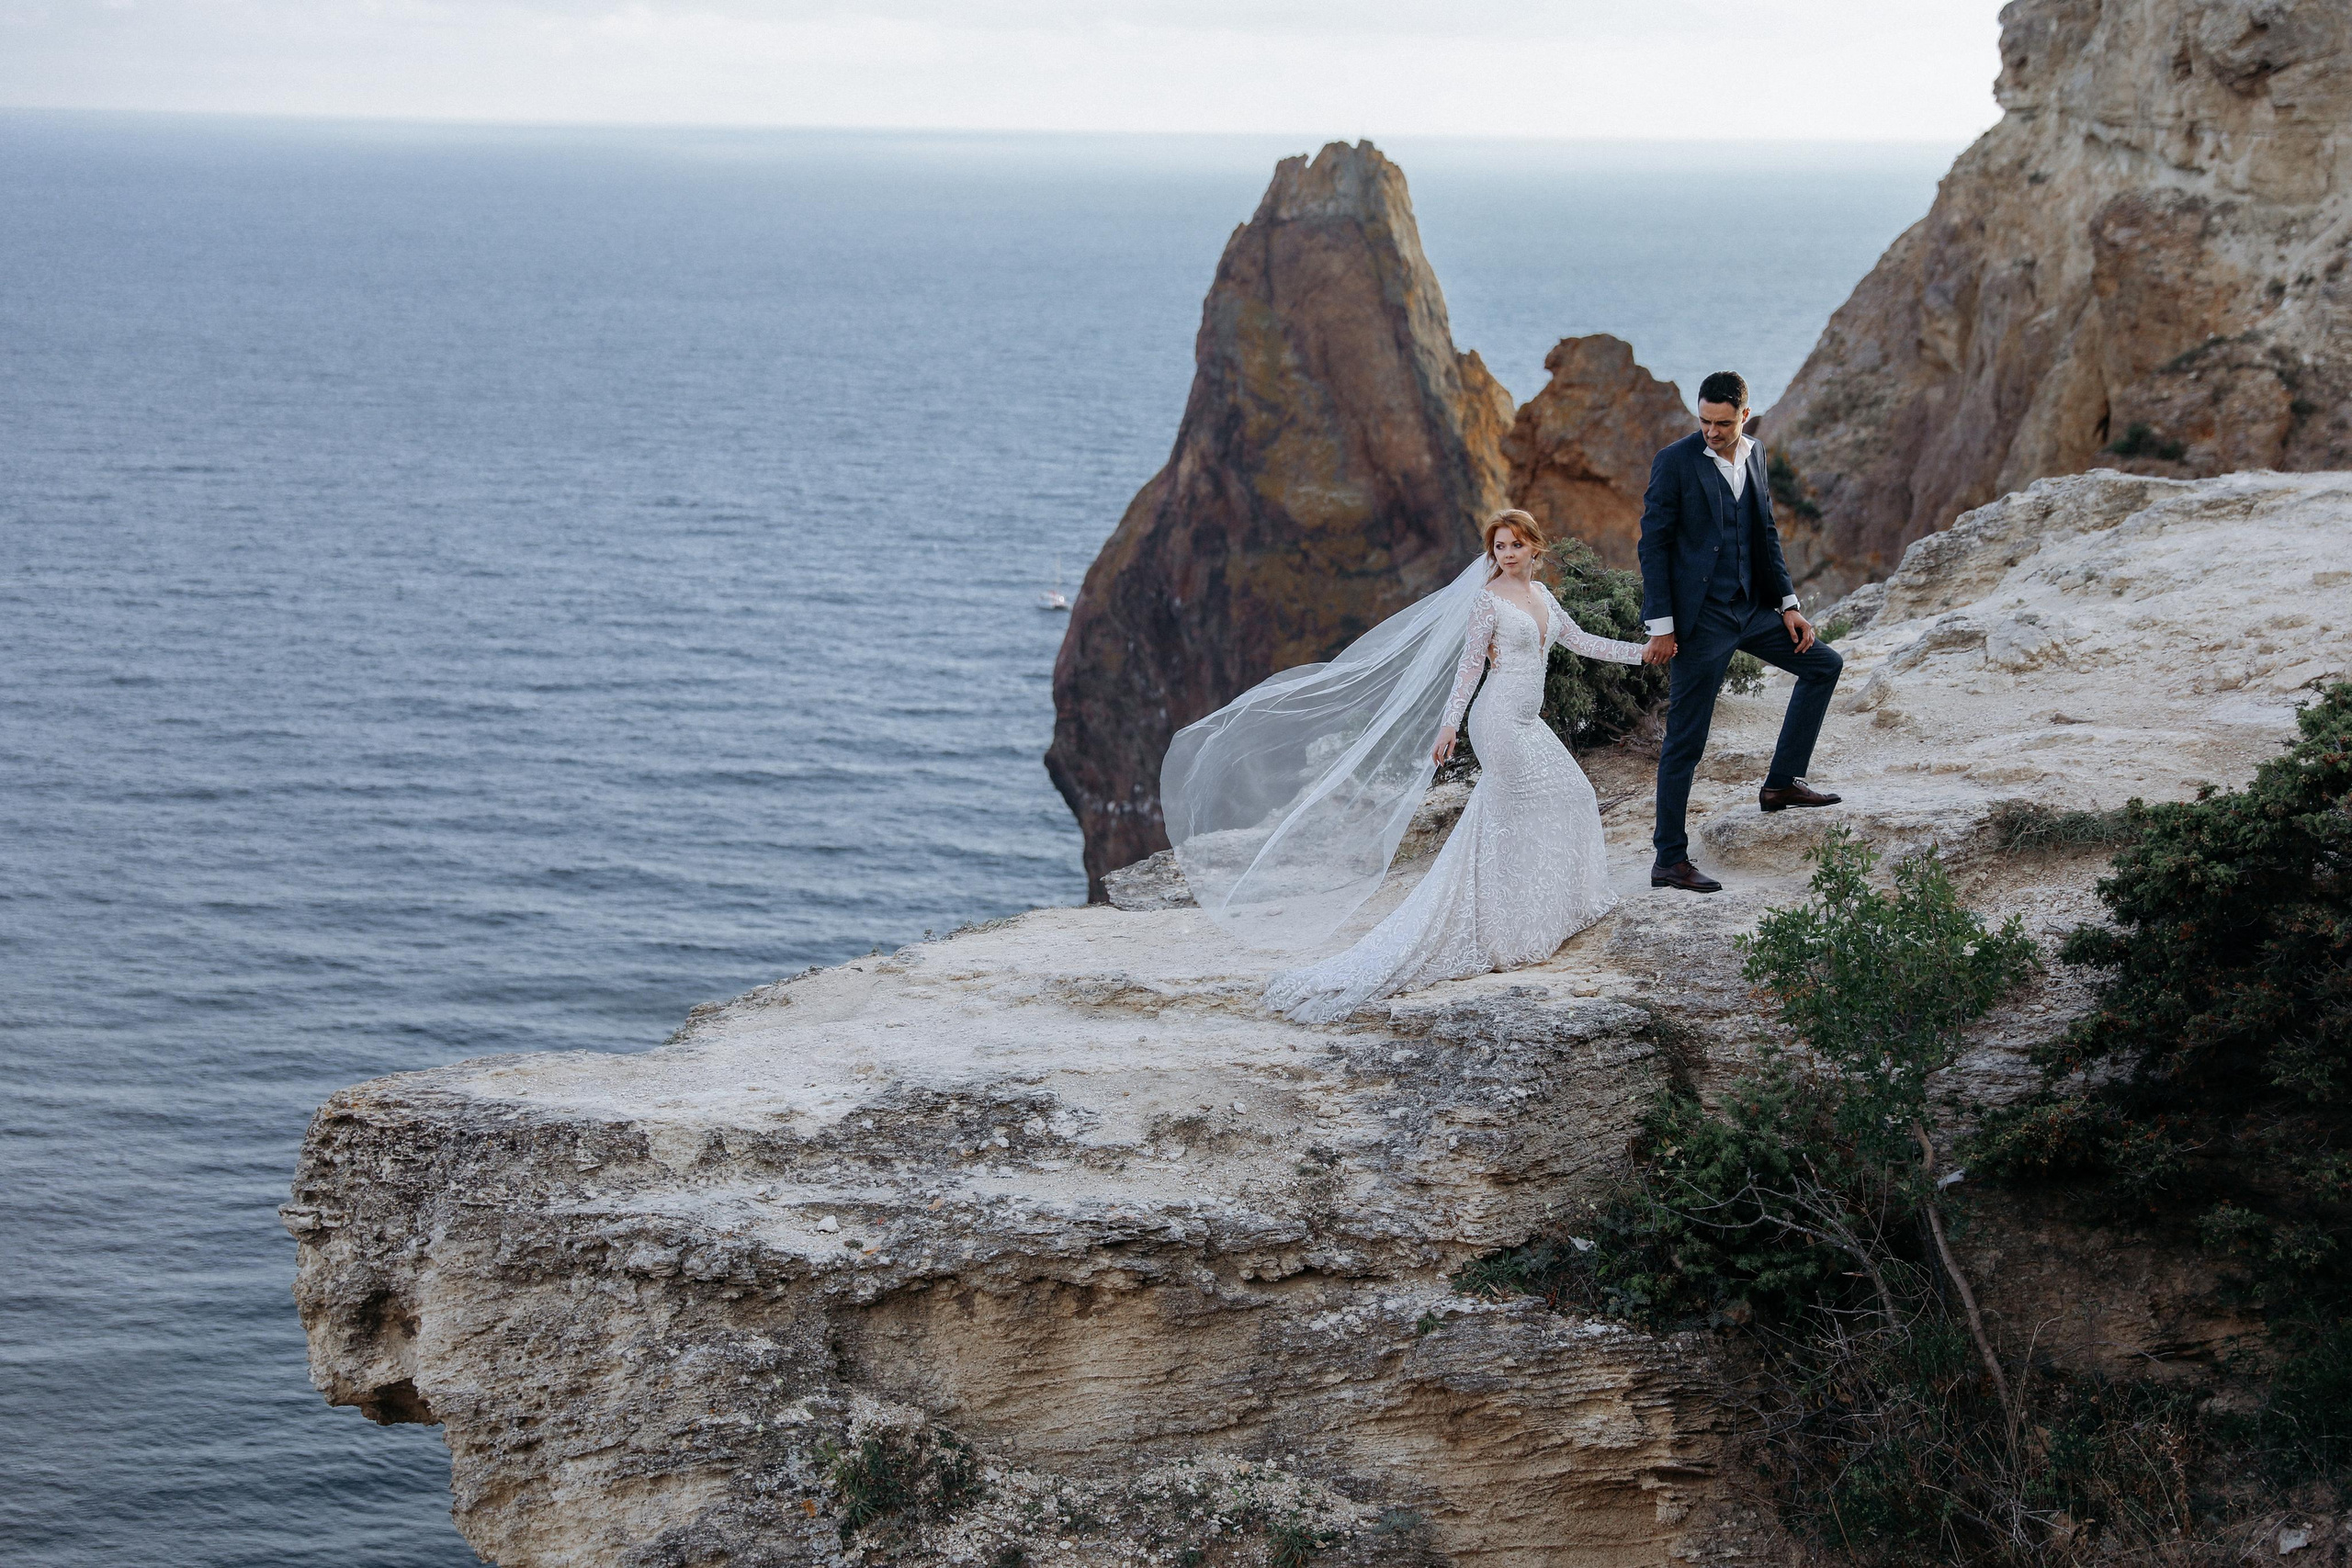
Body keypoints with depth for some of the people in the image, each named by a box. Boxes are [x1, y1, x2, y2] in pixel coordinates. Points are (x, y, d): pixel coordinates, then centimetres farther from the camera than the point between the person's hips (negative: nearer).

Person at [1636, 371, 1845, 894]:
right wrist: (1661, 628, -15)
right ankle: (1668, 860, 3)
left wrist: (1787, 605, 9)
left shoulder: (1753, 454, 8)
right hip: (1700, 617, -7)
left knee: (1823, 665, 11)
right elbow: (1653, 545, -12)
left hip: (1750, 608, 7)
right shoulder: (1676, 462, -12)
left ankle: (1782, 782, 17)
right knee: (1685, 741, -4)